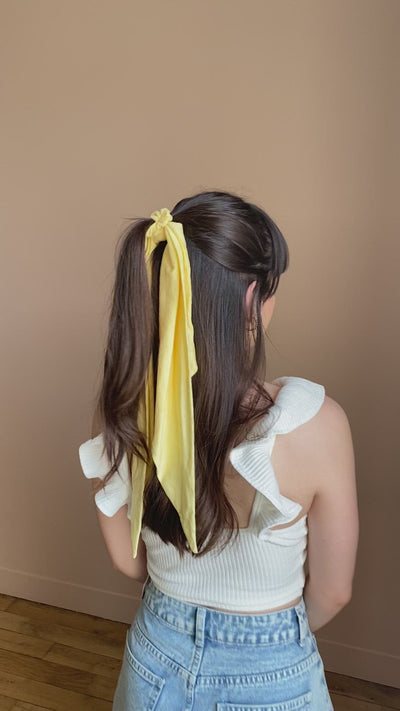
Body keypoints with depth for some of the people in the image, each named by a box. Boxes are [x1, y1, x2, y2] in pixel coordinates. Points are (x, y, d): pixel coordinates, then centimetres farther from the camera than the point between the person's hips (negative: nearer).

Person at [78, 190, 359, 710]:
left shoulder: (117, 412, -19)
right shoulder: (314, 422, -30)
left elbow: (127, 561, -4)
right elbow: (332, 592, -14)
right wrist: (279, 635, 7)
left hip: (156, 656, 3)